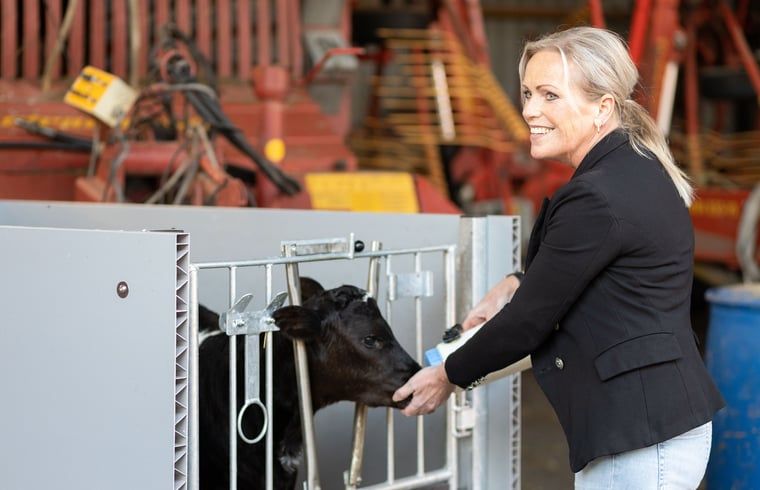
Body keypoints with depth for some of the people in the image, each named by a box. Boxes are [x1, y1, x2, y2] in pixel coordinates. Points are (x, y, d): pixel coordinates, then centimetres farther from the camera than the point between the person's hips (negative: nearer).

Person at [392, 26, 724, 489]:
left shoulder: (597, 198, -21)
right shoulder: (637, 169, 9)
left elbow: (531, 319, -13)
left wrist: (449, 375, 1)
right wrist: (517, 285, 8)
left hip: (641, 438, -10)